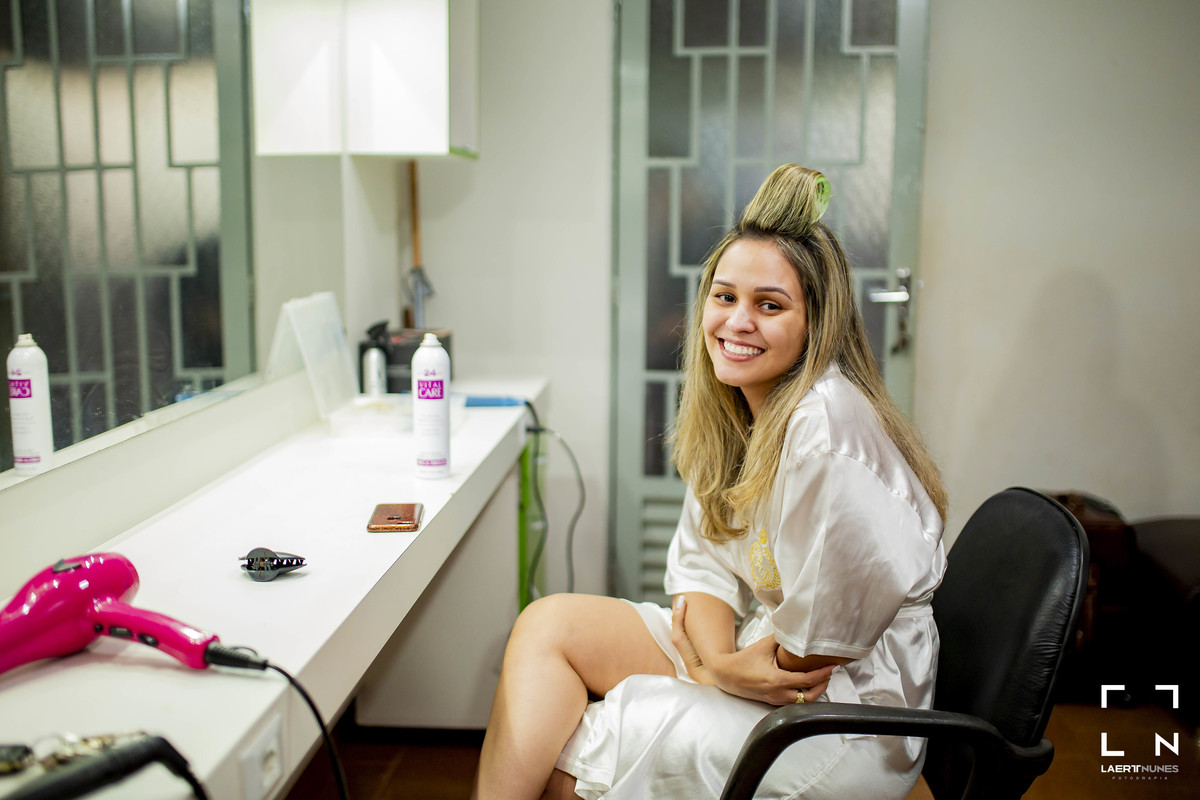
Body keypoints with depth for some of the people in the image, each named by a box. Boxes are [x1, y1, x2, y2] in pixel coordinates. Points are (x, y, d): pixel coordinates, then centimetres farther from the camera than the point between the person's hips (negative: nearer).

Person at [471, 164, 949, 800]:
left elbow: (830, 629, -25)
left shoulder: (825, 425, -27)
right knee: (550, 623, -1)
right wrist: (723, 662, -14)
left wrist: (739, 668, -9)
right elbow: (703, 563, 3)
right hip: (764, 651, 8)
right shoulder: (736, 411, 3)